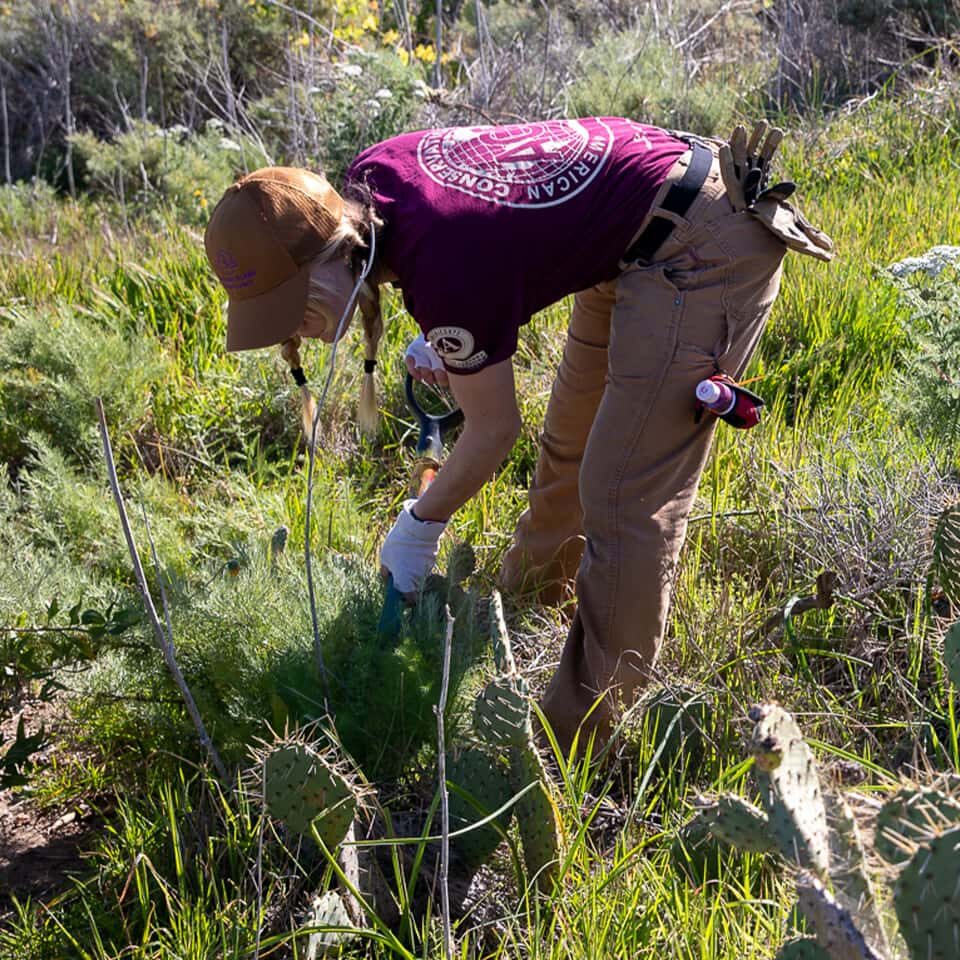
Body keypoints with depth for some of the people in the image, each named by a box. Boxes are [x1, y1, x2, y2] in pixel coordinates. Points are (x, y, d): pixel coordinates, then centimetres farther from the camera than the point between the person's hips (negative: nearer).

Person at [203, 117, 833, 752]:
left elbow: (494, 430, -15)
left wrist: (421, 526, 1)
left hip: (706, 254, -10)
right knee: (569, 441, 24)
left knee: (626, 499, -10)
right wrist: (443, 338, 2)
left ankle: (584, 740, 0)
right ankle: (532, 597, 46)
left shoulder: (443, 271, -31)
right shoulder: (368, 177, -8)